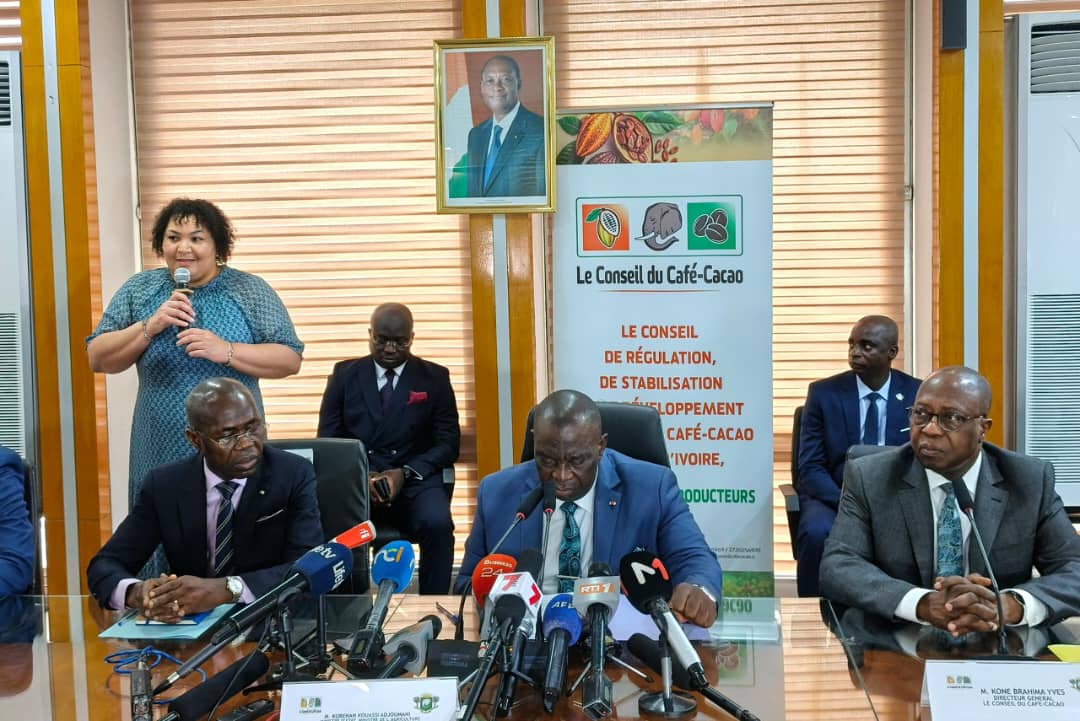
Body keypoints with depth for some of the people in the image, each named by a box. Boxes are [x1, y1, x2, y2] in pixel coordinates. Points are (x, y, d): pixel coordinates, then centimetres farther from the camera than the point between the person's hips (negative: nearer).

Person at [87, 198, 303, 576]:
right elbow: (98, 358, 4)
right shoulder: (138, 289, 7)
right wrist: (150, 326, -12)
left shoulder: (250, 290, 0)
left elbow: (290, 359, -4)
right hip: (161, 453, 2)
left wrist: (226, 350, -18)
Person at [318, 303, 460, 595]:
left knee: (437, 524, -32)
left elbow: (448, 442, 5)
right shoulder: (344, 374, 12)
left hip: (415, 481, 0)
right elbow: (327, 439, 9)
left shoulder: (434, 377, 10)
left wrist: (405, 473, -12)